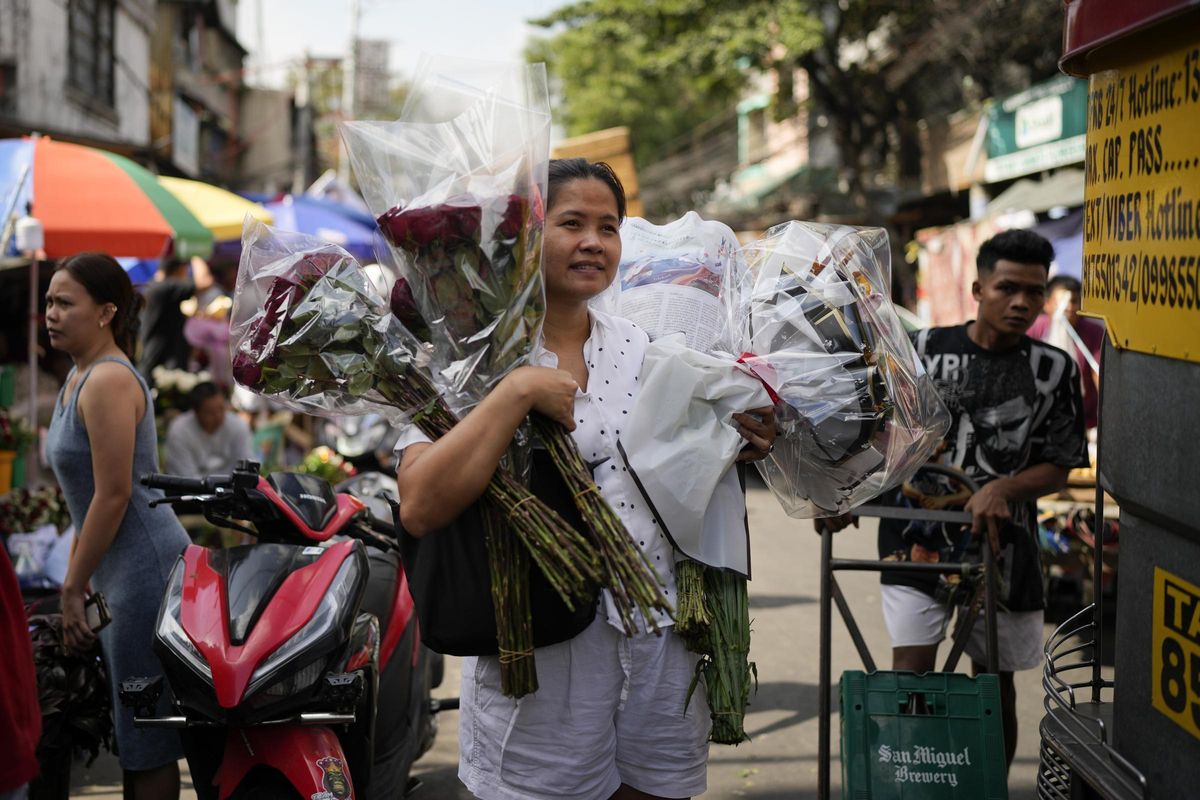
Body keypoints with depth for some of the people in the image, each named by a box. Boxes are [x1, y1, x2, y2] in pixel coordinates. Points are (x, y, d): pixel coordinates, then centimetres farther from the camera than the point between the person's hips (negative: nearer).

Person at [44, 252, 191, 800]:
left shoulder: (108, 381, -15)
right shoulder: (79, 376, 15)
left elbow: (114, 495, -18)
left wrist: (72, 589, -14)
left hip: (145, 566, -10)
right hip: (120, 571, 10)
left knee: (146, 735, -4)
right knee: (132, 732, 13)